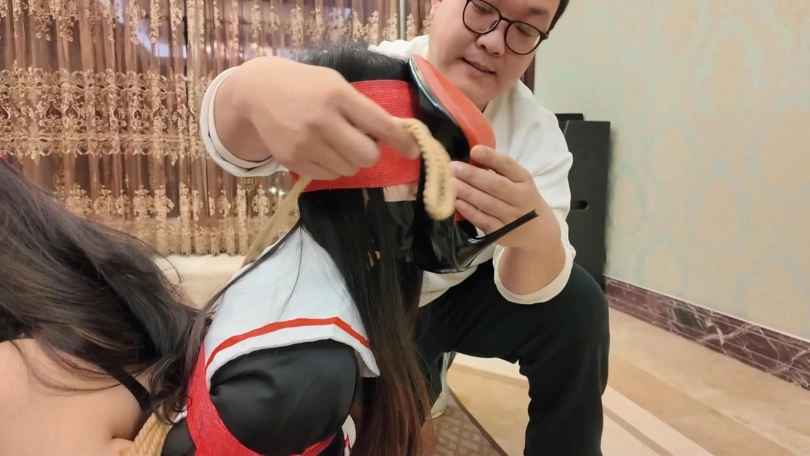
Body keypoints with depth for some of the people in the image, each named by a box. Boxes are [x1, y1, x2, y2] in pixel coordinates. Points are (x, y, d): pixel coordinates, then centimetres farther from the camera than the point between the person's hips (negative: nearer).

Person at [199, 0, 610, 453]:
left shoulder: (537, 132, -16)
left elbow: (530, 287, -24)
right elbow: (237, 144, -39)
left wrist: (537, 231, -48)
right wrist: (257, 85, -63)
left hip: (461, 295, 1)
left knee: (574, 307, -21)